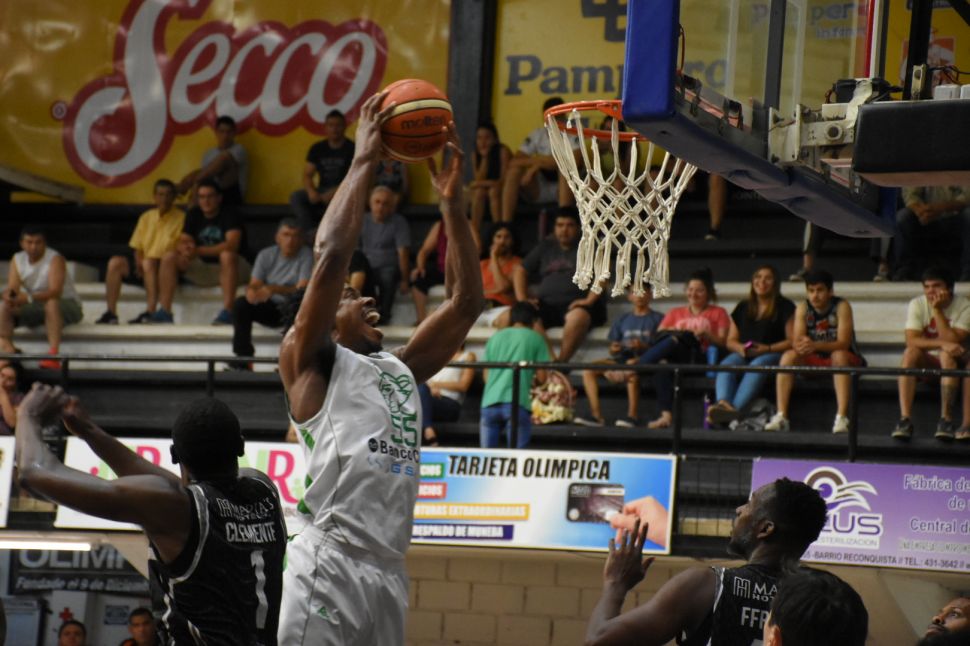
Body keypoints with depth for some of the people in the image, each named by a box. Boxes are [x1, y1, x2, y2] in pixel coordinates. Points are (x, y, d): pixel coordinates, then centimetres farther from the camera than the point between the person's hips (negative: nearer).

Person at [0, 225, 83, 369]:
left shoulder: (55, 259, -17)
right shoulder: (17, 260, 0)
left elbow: (55, 292, -30)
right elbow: (12, 288, -8)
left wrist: (29, 297, -44)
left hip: (67, 305, -5)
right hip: (34, 309, 6)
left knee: (51, 304, -40)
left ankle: (54, 353, -48)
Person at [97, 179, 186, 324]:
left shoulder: (180, 218, -1)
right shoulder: (146, 217, 16)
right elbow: (137, 247, 16)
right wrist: (138, 263, -7)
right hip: (144, 268, 5)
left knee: (149, 263, -36)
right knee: (115, 262, -17)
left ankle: (150, 312, -39)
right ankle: (111, 313, -21)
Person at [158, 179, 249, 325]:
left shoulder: (229, 215, -11)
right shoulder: (194, 215, 7)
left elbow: (232, 244, -27)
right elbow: (183, 242, 1)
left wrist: (198, 251, -34)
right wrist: (184, 249, -26)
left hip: (228, 268, -5)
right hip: (202, 269, 5)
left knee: (227, 255, -38)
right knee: (169, 258, -12)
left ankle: (227, 311, -44)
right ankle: (164, 312, -19)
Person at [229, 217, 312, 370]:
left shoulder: (307, 256, -9)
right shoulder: (266, 255, 3)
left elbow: (303, 290, -18)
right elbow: (255, 284, -3)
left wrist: (274, 289, -32)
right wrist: (251, 291, -30)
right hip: (270, 308, 4)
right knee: (241, 304, -21)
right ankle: (243, 358, -19)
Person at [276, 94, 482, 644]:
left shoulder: (399, 370, 26)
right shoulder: (310, 362, 7)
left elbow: (466, 302, 26)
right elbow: (330, 256, -6)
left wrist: (452, 201, 20)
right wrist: (365, 161, 1)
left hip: (389, 574, 7)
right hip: (328, 569, -7)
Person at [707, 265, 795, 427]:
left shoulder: (785, 307, 8)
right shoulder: (743, 308, 21)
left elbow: (792, 340, -1)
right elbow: (730, 340, 20)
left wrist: (767, 349, -15)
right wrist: (739, 348, -5)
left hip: (772, 354, -4)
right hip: (743, 355, 4)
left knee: (757, 366, -39)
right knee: (726, 365, -31)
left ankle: (735, 409, -60)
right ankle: (723, 404, -59)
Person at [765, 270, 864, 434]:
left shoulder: (841, 307, -16)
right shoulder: (803, 308, -5)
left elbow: (844, 343, -27)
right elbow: (797, 342, -12)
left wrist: (815, 345, -43)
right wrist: (801, 346, -39)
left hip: (843, 359, -4)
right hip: (814, 361, 4)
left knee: (839, 355, -36)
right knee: (788, 357, -21)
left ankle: (842, 418, -44)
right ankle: (781, 417, -27)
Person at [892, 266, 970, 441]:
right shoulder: (917, 305, -6)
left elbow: (953, 341, -23)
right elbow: (911, 341, -20)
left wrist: (937, 310, -24)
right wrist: (942, 344, -33)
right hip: (928, 363, 2)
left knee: (947, 356, -36)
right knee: (910, 353, -31)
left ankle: (946, 420, -39)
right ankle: (905, 419, -39)